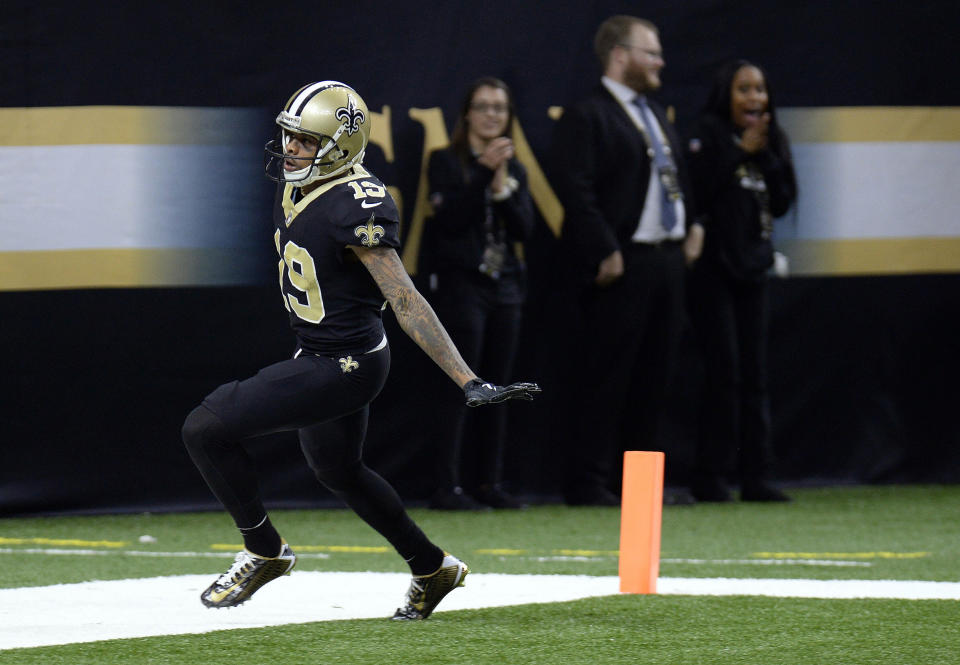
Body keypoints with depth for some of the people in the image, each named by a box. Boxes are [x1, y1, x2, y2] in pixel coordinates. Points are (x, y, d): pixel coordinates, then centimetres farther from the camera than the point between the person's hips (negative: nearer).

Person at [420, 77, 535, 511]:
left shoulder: (514, 170, 15)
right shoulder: (446, 163, 0)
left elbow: (525, 228, 4)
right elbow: (450, 219, -12)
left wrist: (503, 185, -10)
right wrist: (484, 174, -16)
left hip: (504, 286, 6)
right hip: (461, 283, -6)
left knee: (496, 388, 6)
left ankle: (488, 483, 10)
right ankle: (447, 487, -11)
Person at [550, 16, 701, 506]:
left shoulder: (657, 117, 20)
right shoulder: (587, 117, -10)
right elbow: (576, 190, -18)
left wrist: (690, 229, 13)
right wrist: (605, 253, -20)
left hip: (667, 259, 9)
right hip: (622, 264, -9)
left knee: (655, 375, 11)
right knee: (607, 377, -5)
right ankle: (588, 482, -1)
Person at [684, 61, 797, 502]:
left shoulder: (772, 141, 13)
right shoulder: (708, 134, -5)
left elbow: (783, 201, 7)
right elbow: (698, 189, -16)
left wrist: (765, 156, -5)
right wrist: (740, 152, -13)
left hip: (752, 267, 6)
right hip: (713, 266, -6)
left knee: (754, 373, 4)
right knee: (724, 370, -9)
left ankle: (755, 477, 6)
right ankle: (709, 477, -4)